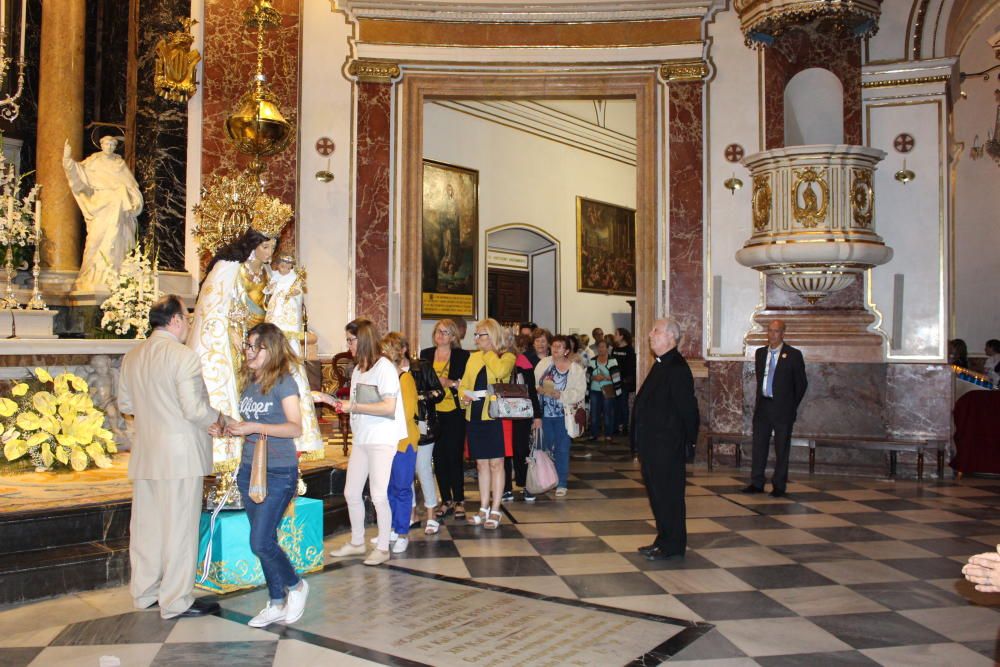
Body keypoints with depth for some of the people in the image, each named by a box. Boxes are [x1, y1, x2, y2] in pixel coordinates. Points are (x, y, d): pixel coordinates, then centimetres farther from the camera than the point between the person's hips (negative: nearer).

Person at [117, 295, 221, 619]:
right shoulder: (183, 356, -15)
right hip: (180, 453, -7)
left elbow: (125, 404, 16)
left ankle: (144, 592, 28)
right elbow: (194, 409, -18)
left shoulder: (131, 356, 8)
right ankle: (176, 601, 8)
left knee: (145, 524, 16)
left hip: (145, 455, 7)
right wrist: (217, 418, 0)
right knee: (179, 527, 1)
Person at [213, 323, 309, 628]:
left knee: (260, 542, -9)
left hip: (279, 472, -7)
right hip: (248, 469, 7)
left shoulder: (284, 381, -10)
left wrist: (253, 427, -25)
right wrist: (225, 429, -1)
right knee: (264, 541, 11)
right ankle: (277, 603, 24)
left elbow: (295, 428, -18)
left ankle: (296, 586, 16)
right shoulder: (249, 381, 10)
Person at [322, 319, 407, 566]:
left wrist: (354, 406, -19)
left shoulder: (384, 367, -12)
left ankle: (382, 547, 11)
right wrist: (329, 399, 8)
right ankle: (357, 542, 30)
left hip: (382, 440, -9)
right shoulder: (358, 370, 14)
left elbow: (388, 407, -20)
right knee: (351, 492, 13)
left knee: (378, 495, -4)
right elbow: (356, 406, 13)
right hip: (361, 439, 9)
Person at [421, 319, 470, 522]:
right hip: (433, 414, 3)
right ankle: (446, 501, 17)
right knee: (438, 457, 6)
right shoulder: (426, 354, 10)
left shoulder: (462, 356, 2)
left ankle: (459, 501, 10)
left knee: (455, 457, -2)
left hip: (454, 414, -3)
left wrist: (451, 383, -17)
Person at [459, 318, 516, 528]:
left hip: (495, 416, -5)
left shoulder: (507, 357, -3)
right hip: (475, 416, 6)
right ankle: (484, 508, 21)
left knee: (496, 463, 1)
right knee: (481, 464, 12)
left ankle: (495, 510, 9)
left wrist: (488, 352, -10)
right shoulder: (473, 357, 14)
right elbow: (464, 384, 18)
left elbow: (500, 371, -25)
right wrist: (463, 394, -4)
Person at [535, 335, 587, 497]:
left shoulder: (576, 369, -5)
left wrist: (559, 394, -21)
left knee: (562, 449, 5)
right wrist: (539, 390, -19)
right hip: (544, 413, 2)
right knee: (544, 447, 12)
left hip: (563, 415, -2)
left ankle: (561, 483, 15)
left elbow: (579, 392, -11)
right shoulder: (543, 364, 3)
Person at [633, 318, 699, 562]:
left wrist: (688, 440, -13)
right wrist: (640, 440, 15)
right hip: (652, 444, 10)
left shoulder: (677, 368, -18)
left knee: (668, 495, 1)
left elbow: (688, 408, -19)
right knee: (657, 494, 17)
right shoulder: (660, 365, 12)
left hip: (667, 447, -10)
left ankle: (672, 547, 13)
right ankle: (663, 541, 29)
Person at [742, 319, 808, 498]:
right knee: (759, 445, 7)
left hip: (782, 409, -4)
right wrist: (760, 401, 12)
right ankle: (757, 483, 15)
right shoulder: (760, 353, 9)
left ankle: (779, 486, 13)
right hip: (762, 406, 4)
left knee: (782, 449, 4)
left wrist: (792, 406, 0)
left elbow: (801, 383, 0)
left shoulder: (793, 355, -5)